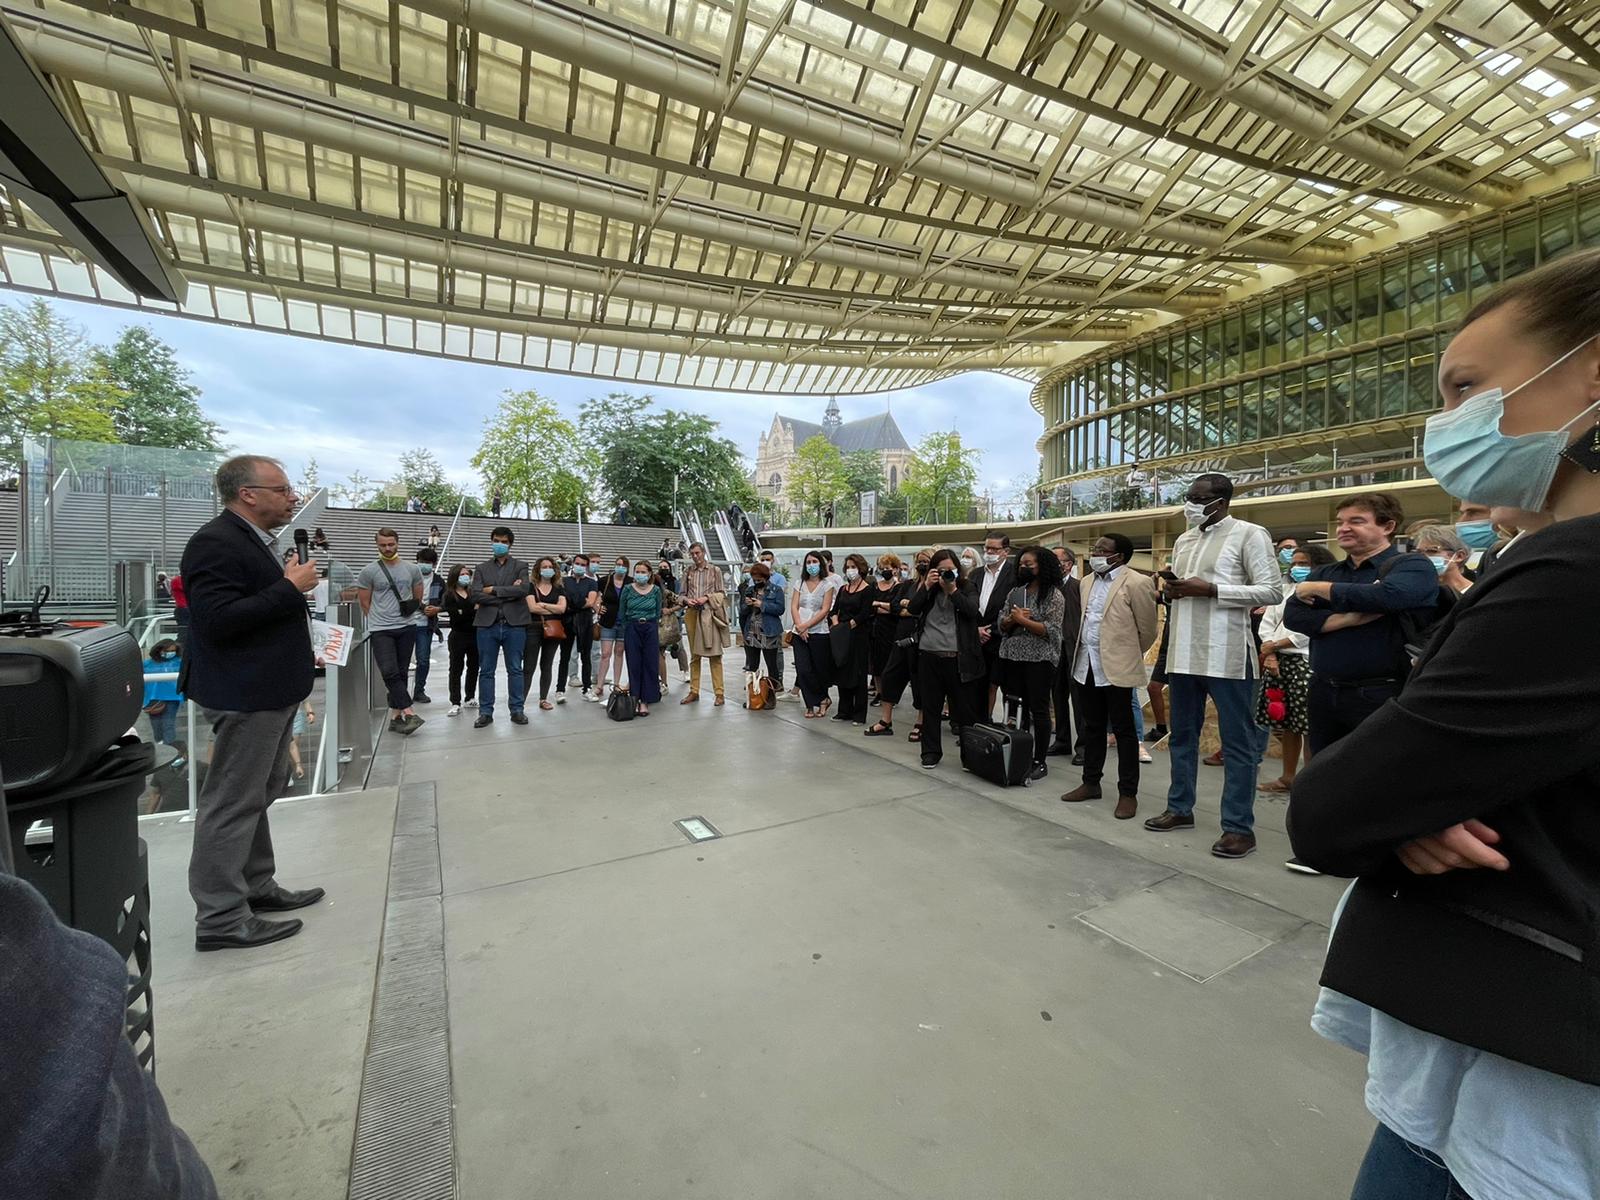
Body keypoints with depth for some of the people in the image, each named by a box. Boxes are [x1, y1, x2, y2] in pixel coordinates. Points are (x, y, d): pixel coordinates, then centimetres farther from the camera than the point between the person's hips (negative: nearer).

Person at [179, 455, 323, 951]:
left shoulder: (253, 539, 13)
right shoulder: (216, 542, -18)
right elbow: (217, 620, -26)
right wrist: (290, 588, -24)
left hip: (271, 690, 11)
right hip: (246, 694, -11)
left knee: (256, 796, 18)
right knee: (233, 802, -1)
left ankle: (256, 886, 32)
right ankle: (220, 918, 10)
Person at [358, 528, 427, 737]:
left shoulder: (412, 569, 5)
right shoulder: (369, 571, -1)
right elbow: (364, 603, 6)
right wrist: (380, 618, 12)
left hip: (407, 628, 2)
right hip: (380, 631, -2)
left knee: (401, 673, 7)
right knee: (390, 672, -14)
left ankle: (395, 716, 15)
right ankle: (409, 713, -13)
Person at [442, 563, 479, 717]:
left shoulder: (473, 592, 4)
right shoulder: (449, 596, -3)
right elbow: (455, 616, -14)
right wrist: (473, 609, -20)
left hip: (474, 634, 3)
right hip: (458, 636, -3)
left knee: (473, 666, 12)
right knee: (456, 669, 0)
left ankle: (470, 696, 27)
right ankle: (455, 703, 2)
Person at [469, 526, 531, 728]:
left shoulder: (520, 566, 8)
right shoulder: (481, 568, 12)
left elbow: (523, 590, -10)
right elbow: (476, 595, -4)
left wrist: (494, 590, -8)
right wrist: (508, 594, -9)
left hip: (514, 624, -1)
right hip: (487, 625, 2)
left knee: (515, 670, 5)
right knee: (486, 671, 6)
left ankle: (517, 710, 13)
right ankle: (485, 712, 14)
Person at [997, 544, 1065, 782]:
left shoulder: (1053, 595, -5)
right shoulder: (1015, 592, 12)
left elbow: (1050, 631, -14)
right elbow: (1002, 624, 10)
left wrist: (1022, 620, -14)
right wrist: (1012, 619, -11)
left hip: (1039, 659, -5)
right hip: (1012, 657, 5)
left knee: (1038, 710, 2)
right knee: (1017, 708, 9)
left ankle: (1039, 762, 11)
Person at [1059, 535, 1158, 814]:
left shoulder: (1136, 583, -11)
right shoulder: (1085, 582, 12)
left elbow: (1147, 629, -4)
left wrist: (1126, 654, 7)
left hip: (1116, 668, -7)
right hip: (1086, 665, 7)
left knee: (1123, 731, 3)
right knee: (1092, 727, 15)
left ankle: (1128, 793, 13)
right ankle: (1091, 783, 27)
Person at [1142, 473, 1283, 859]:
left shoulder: (1248, 534, -5)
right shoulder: (1183, 540, 16)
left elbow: (1273, 590, -10)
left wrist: (1210, 589, -18)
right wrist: (1170, 589, -1)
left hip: (1226, 654, -7)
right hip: (1184, 652, 7)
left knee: (1236, 741, 2)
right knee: (1182, 734, 14)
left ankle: (1239, 826, 11)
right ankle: (1180, 808, 27)